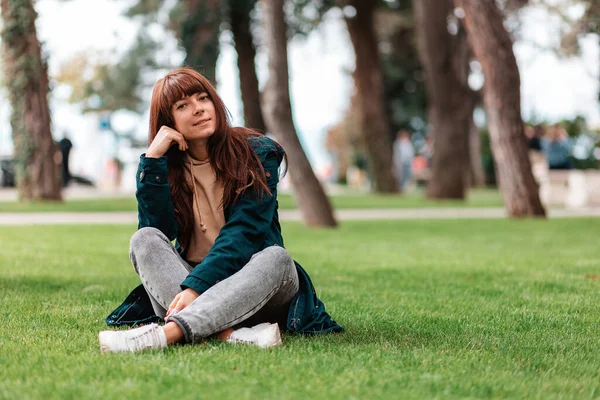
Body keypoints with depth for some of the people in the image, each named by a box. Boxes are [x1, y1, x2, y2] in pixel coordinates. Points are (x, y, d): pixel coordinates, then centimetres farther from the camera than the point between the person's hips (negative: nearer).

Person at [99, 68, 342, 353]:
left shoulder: (256, 154, -3)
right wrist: (153, 158, -15)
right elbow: (157, 231, -10)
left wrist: (195, 286, -30)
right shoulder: (165, 166, 6)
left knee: (277, 258, -33)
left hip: (251, 288, -2)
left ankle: (166, 333, -52)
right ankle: (230, 333, -44)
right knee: (144, 239, -22)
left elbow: (244, 231, -16)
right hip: (192, 283, 2)